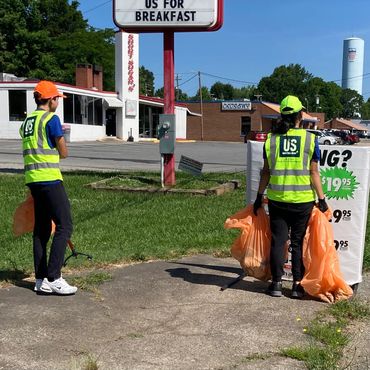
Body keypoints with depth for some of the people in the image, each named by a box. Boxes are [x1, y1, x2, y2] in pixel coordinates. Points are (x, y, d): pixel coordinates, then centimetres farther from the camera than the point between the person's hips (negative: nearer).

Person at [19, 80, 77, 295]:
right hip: (50, 178, -9)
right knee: (64, 226, -5)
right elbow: (64, 153, -4)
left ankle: (41, 280, 15)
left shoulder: (28, 120, 17)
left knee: (42, 228, 11)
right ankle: (53, 279, -9)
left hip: (32, 179, 9)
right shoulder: (51, 119, -8)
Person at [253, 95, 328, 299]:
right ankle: (297, 285, 13)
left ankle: (276, 283, 15)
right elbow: (314, 173, -5)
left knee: (278, 240, 9)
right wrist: (321, 199, 0)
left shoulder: (271, 139, 0)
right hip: (303, 200, -1)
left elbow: (266, 171, 3)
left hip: (277, 199, 1)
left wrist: (259, 196, 11)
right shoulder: (310, 139, -5)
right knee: (298, 242, 9)